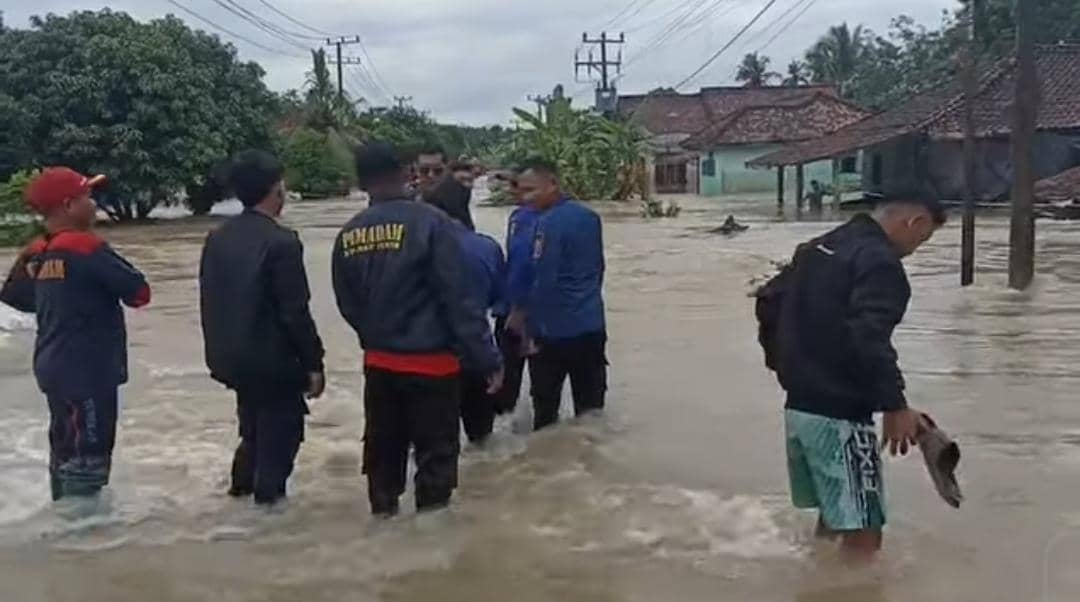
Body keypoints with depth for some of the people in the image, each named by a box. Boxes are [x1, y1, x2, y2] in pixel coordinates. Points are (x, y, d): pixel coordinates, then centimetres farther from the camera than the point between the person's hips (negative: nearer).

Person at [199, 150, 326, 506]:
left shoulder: (217, 239, 4)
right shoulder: (281, 242, -19)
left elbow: (209, 302, 10)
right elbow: (295, 312, -19)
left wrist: (219, 348, 20)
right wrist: (314, 363, -11)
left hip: (232, 357, 8)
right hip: (274, 359, -7)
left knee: (254, 427, 24)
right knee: (280, 433, 8)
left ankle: (244, 486, 29)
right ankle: (268, 497, 11)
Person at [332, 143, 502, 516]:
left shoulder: (348, 235, -1)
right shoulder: (429, 222, -16)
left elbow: (347, 304, 8)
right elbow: (459, 299, -17)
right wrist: (487, 358, -13)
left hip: (379, 362, 5)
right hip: (432, 360, -5)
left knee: (383, 445, 19)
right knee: (436, 450, 6)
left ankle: (383, 511, 32)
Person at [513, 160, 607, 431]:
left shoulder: (548, 223, -16)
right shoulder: (589, 216, 7)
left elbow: (544, 279, -18)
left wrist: (522, 315, -5)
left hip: (554, 328, -7)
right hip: (591, 325, 7)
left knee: (545, 402, 6)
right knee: (591, 403, 10)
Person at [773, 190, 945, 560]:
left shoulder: (819, 248, 14)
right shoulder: (880, 262, -14)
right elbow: (870, 339, -27)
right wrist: (895, 405, -23)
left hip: (799, 406, 10)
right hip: (838, 414, -10)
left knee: (833, 514, 22)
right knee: (863, 534, -4)